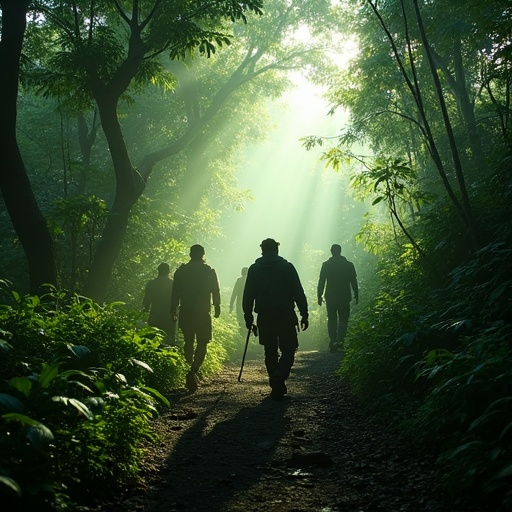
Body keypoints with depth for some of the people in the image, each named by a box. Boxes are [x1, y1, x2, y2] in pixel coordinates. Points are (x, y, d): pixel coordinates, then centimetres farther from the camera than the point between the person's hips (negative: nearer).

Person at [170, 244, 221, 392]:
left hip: (185, 313, 3)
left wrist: (173, 309, 15)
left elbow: (175, 293, 5)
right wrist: (217, 307, 16)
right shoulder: (209, 271, -2)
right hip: (203, 313, -3)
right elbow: (216, 292, 3)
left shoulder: (181, 271, 3)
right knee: (202, 343, -1)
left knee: (188, 342, 16)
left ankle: (190, 371, 23)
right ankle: (193, 370, -21)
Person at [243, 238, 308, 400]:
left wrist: (248, 317, 12)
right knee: (288, 351, 3)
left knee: (270, 352, 13)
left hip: (264, 317, 2)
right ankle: (279, 377, -22)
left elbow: (248, 296, 5)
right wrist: (304, 314, 3)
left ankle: (276, 386, 13)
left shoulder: (254, 269, 5)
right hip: (285, 316, -2)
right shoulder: (287, 267, -1)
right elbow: (299, 293, -2)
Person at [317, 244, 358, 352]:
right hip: (344, 297, -1)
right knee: (343, 319, 5)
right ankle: (340, 339, -14)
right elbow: (354, 281, 2)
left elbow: (321, 281, -1)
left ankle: (333, 342, 8)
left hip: (330, 297, 1)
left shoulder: (326, 265, -1)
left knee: (332, 319, 10)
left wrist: (319, 296, 6)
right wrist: (356, 295, 10)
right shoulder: (348, 265, -1)